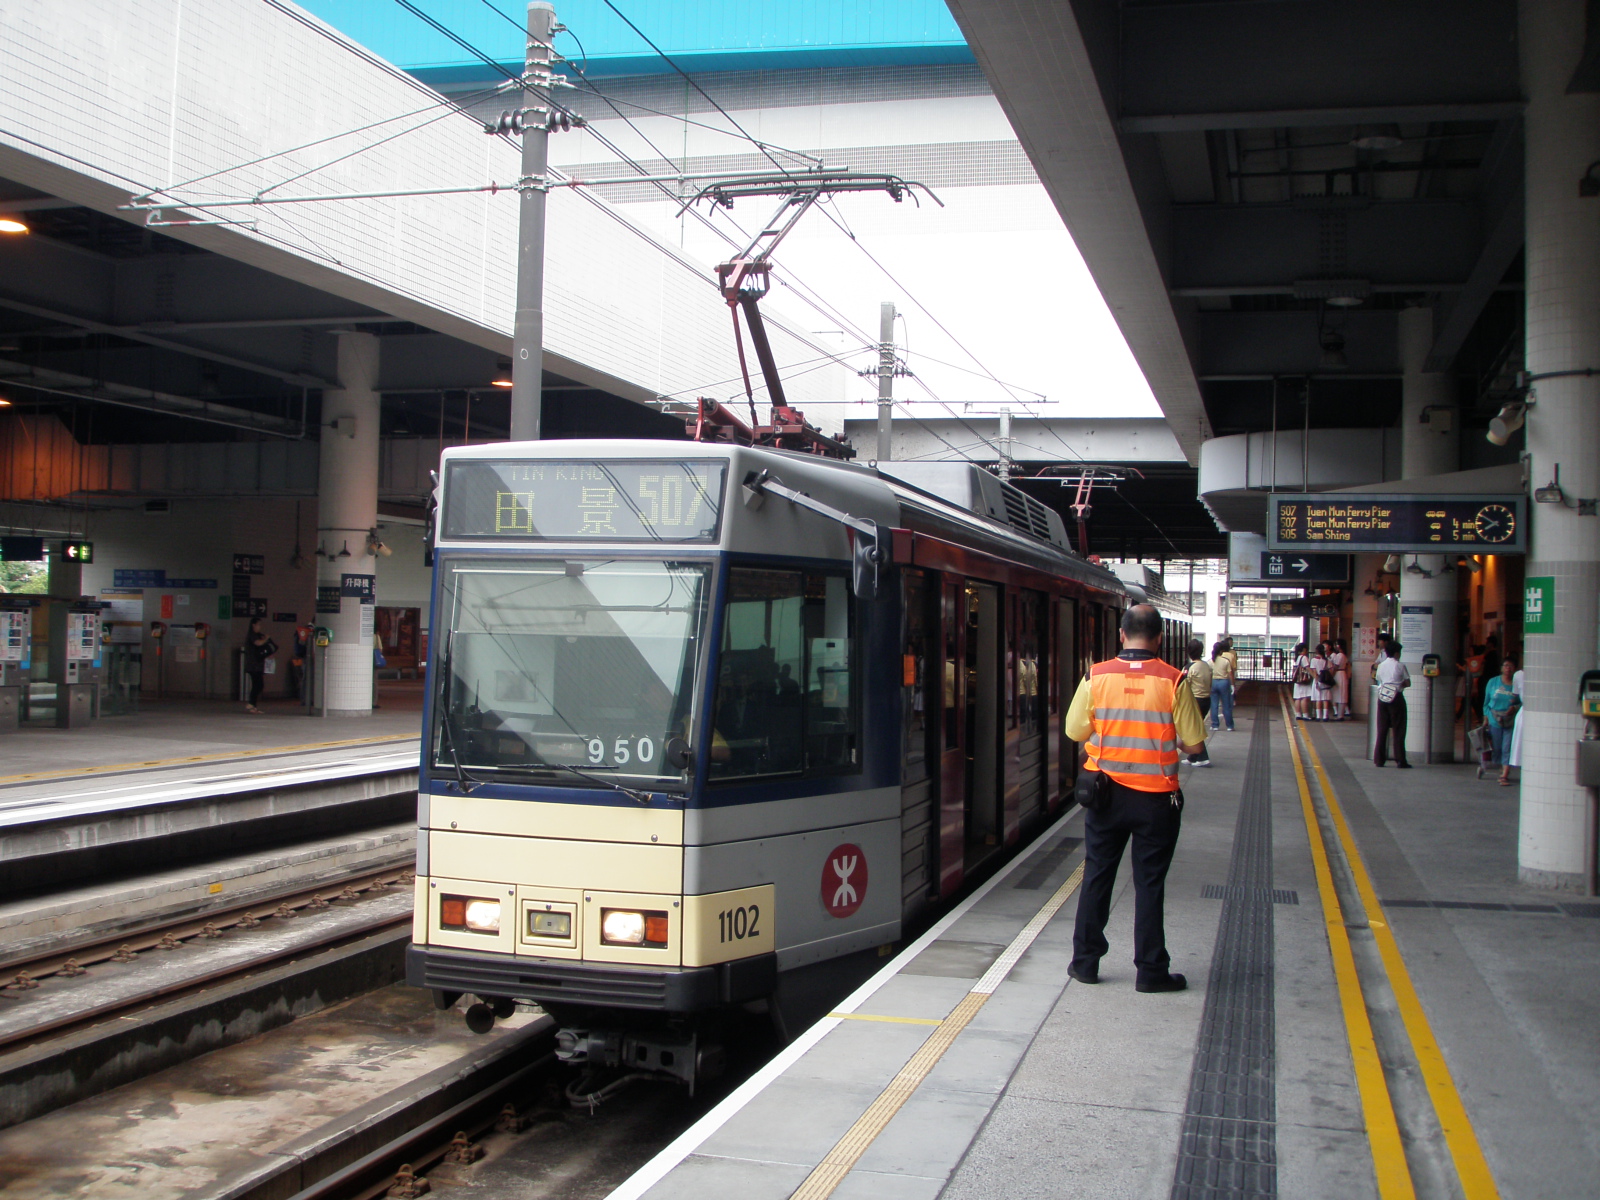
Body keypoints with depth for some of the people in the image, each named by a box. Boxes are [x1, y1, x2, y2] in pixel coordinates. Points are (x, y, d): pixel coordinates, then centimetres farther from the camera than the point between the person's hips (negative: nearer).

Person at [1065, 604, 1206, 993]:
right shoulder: (1172, 681, -12)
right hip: (1156, 797, -2)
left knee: (1097, 876, 13)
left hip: (1107, 791, 2)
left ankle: (1085, 961, 20)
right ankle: (1151, 971, 12)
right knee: (1149, 882, 7)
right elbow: (1194, 743, -8)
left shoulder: (1097, 677, -7)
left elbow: (1075, 731, 1)